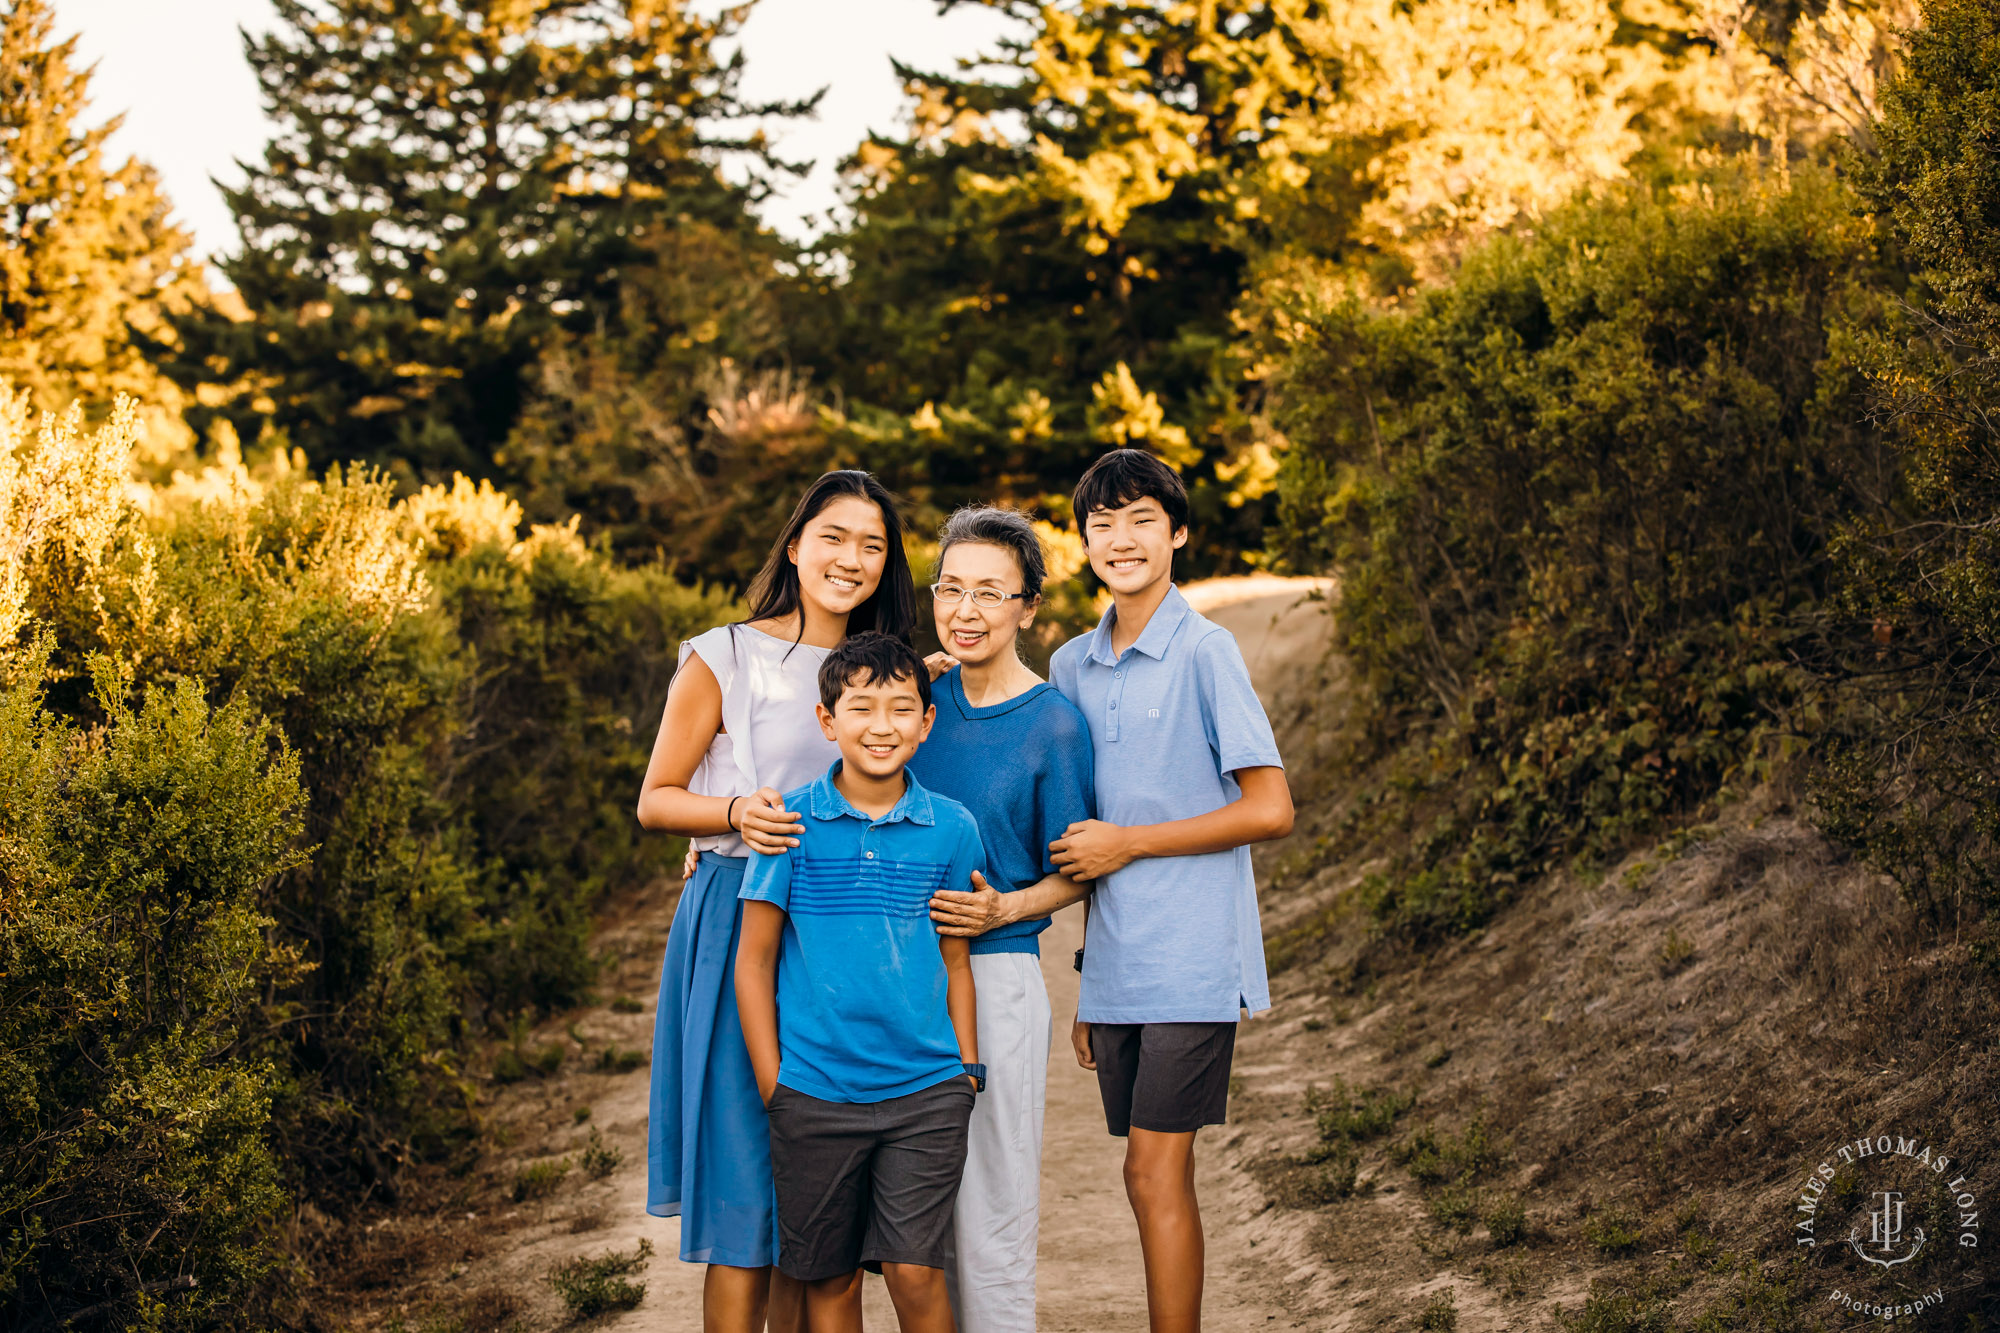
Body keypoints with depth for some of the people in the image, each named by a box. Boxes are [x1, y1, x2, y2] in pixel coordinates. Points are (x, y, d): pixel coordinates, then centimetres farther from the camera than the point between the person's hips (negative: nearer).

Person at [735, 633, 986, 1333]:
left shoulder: (951, 829, 1)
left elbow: (955, 962, 10)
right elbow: (755, 960, 1)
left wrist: (966, 1074, 4)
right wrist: (772, 1085, -2)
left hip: (926, 1092, 0)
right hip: (814, 1091, 0)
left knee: (914, 1272, -5)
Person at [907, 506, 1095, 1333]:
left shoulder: (1056, 727, -8)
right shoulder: (922, 689, 5)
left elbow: (1074, 876, -2)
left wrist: (1003, 909, -20)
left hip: (993, 976, -5)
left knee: (991, 1211, 0)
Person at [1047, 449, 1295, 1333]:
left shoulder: (1205, 652, -7)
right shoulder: (1072, 667, 12)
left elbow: (1270, 810, -10)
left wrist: (1128, 842, -10)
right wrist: (1088, 982, 16)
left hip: (1190, 962, -6)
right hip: (1113, 968, 6)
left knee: (1157, 1174, -8)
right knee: (1150, 1181, 9)